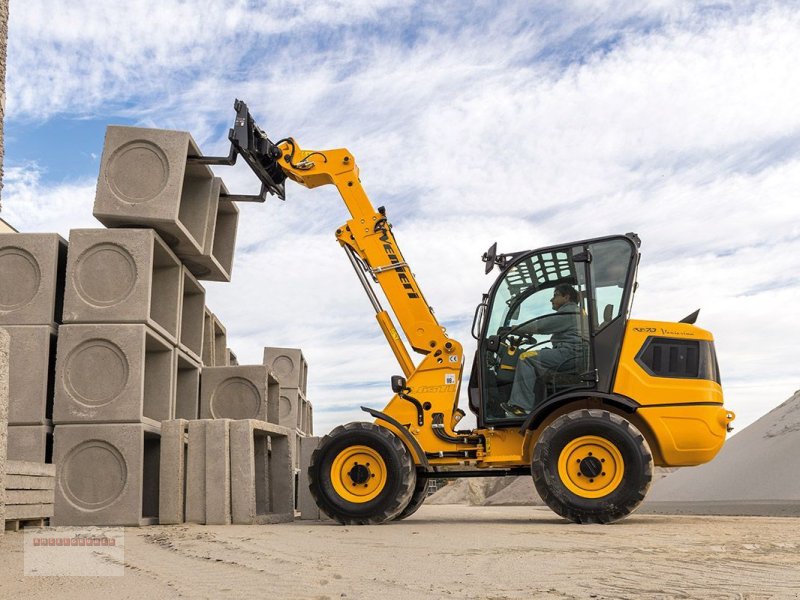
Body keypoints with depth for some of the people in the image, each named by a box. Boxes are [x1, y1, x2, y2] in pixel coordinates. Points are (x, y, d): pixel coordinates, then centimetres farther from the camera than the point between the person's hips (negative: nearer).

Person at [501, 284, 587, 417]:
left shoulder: (568, 312, -5)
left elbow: (541, 325, -10)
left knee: (526, 359, -13)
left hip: (569, 353, -11)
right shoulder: (574, 311, 29)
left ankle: (522, 405, -19)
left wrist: (516, 330, -1)